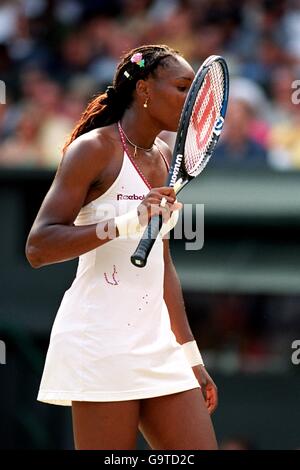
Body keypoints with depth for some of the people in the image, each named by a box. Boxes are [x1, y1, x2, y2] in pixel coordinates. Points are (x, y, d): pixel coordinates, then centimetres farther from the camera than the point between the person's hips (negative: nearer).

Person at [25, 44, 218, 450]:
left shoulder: (163, 157, 17)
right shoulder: (94, 149, -6)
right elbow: (37, 248, -13)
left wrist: (191, 355, 22)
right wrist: (125, 223, -25)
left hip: (157, 343, 8)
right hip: (101, 344, -8)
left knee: (200, 449, -2)